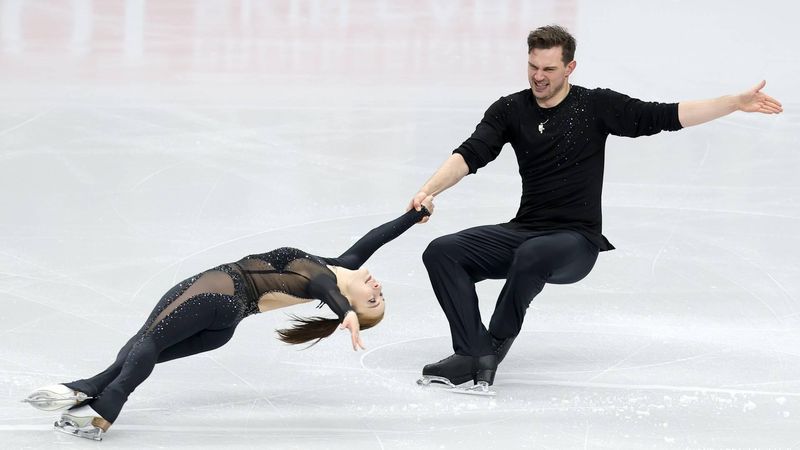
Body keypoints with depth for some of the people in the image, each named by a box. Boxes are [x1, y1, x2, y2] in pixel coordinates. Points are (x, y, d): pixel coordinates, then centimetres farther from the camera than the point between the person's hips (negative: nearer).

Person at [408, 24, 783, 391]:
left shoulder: (596, 106, 0)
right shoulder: (510, 110, 6)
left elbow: (664, 116, -2)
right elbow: (469, 155, -4)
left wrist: (736, 103, -8)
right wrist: (428, 191, -22)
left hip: (576, 241, -4)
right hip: (522, 231, 4)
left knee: (531, 255, -38)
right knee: (442, 252, -18)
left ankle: (495, 345, -16)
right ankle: (475, 354, -24)